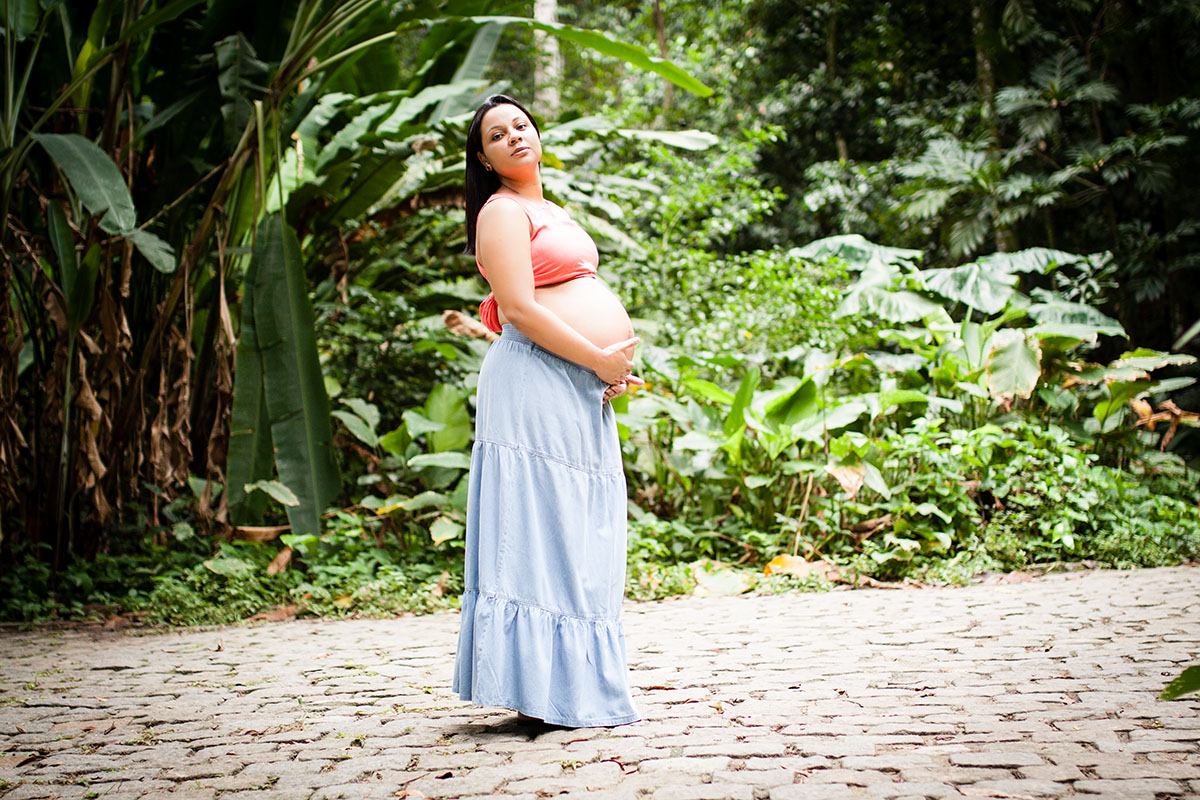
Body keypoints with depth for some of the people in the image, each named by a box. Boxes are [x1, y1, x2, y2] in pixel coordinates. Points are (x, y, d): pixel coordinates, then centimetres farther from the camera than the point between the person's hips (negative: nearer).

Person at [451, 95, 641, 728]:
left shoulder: (549, 212, 24)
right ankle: (540, 691, -7)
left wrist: (612, 367, 9)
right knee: (541, 533, -10)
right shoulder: (503, 210, -5)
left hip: (580, 391, 10)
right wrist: (600, 360, -13)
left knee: (575, 542, 9)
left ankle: (575, 686, 13)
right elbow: (518, 309, -15)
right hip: (537, 384, -10)